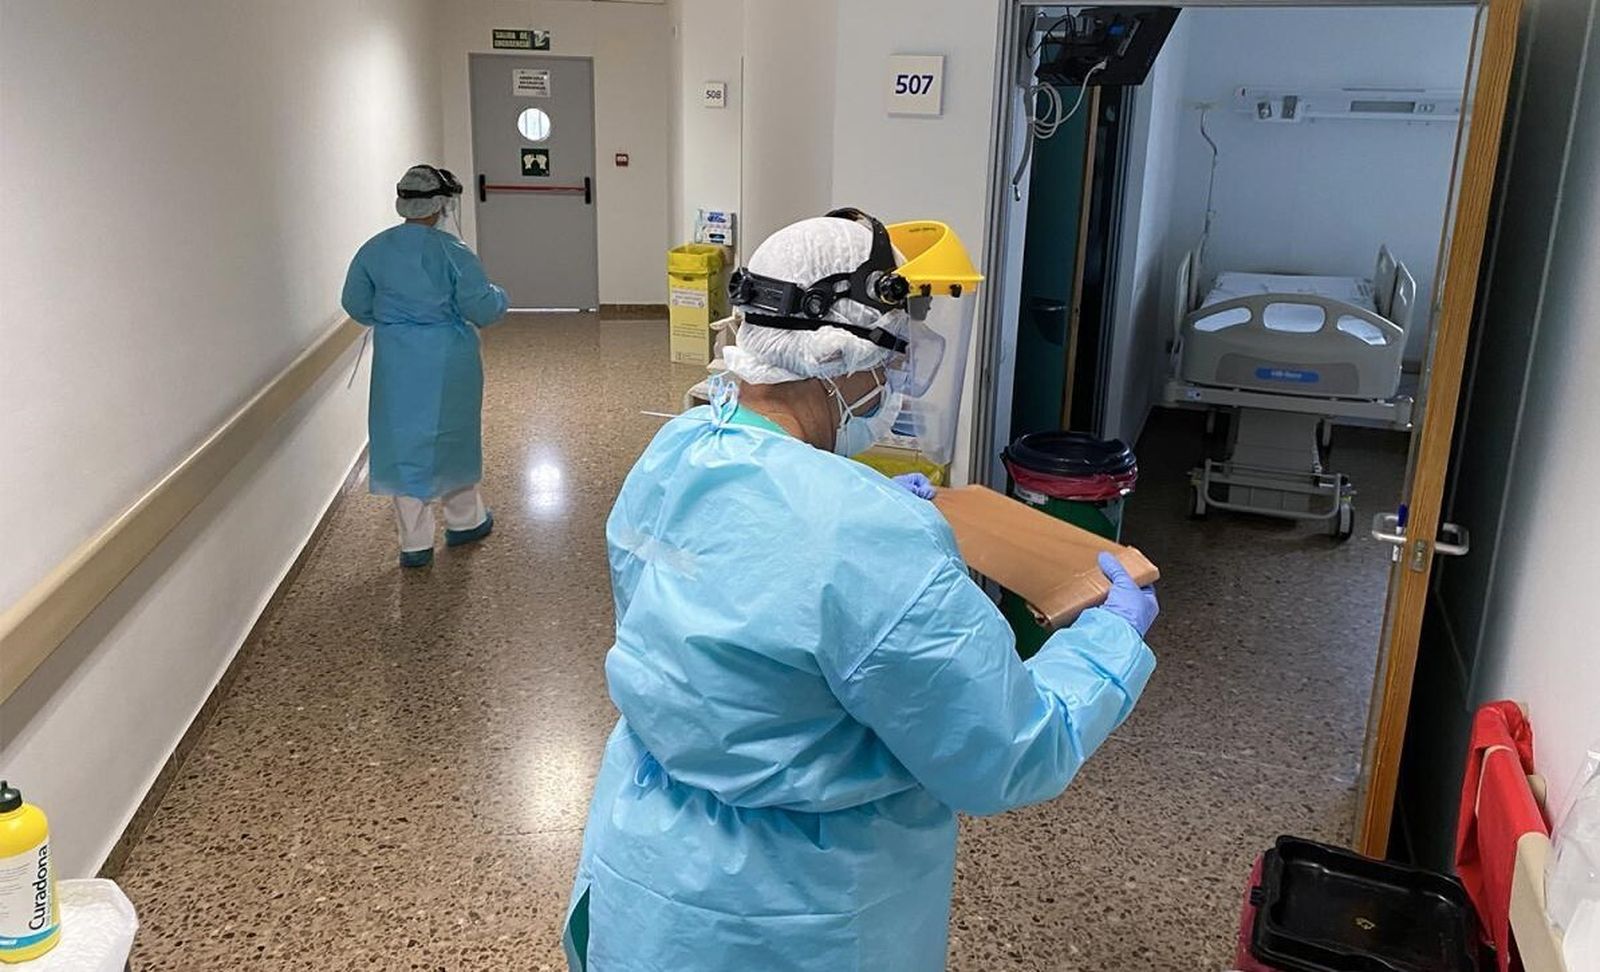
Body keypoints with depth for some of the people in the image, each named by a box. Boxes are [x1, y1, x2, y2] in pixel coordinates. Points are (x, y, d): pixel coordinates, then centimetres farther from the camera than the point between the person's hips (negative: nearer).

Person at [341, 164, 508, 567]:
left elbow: (357, 306, 6)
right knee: (451, 438, 17)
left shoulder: (374, 250, -1)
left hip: (395, 364, 2)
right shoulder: (452, 251, -13)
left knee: (403, 442, 9)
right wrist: (498, 297, 7)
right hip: (447, 363, -2)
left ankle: (415, 542, 13)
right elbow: (482, 308, -15)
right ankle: (464, 521, 33)